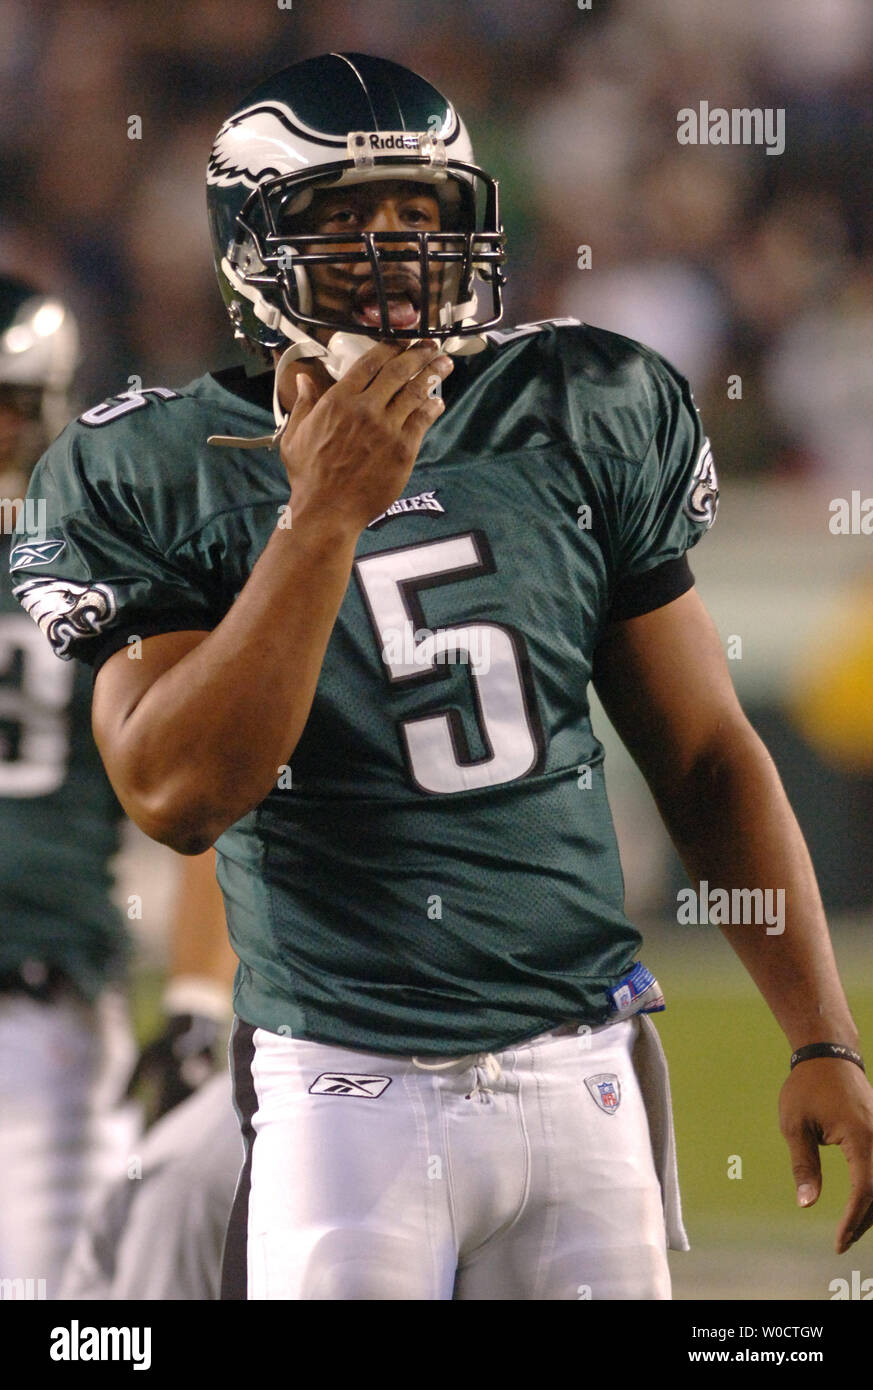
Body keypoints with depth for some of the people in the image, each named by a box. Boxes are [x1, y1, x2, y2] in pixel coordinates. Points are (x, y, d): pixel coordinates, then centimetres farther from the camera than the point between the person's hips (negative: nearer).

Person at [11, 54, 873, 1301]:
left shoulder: (581, 424, 4)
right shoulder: (157, 477, -4)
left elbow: (707, 757, 9)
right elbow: (178, 798, -17)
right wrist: (323, 518, -21)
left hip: (585, 1078, 3)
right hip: (348, 1094, -3)